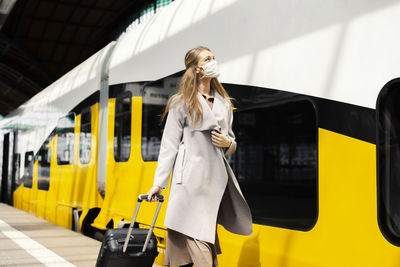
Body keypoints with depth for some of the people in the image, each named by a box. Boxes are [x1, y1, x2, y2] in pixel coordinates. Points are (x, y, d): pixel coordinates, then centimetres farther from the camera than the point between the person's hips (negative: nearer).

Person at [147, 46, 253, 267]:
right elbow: (169, 145, 1)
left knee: (208, 243, 6)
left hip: (216, 179, 5)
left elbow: (232, 143, 25)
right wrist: (159, 183, -3)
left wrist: (227, 143, 1)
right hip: (190, 180, -5)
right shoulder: (182, 102, 4)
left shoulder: (224, 104, 18)